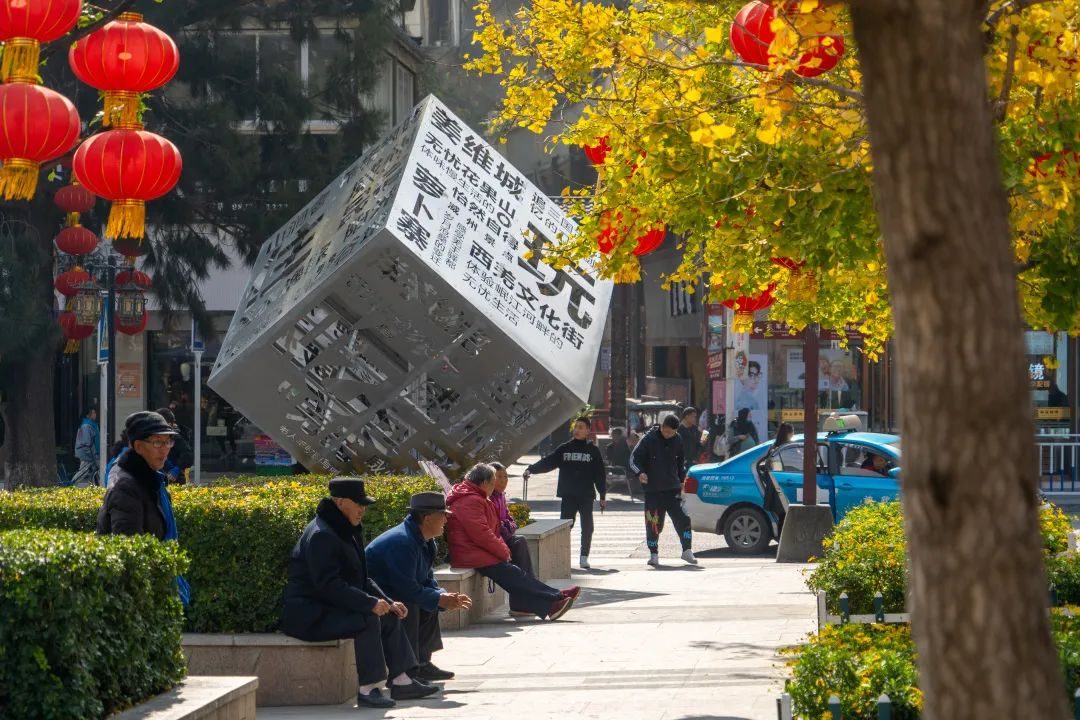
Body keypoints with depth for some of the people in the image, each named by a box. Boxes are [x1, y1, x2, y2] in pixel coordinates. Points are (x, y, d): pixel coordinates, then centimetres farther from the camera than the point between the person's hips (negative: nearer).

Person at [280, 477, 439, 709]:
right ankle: (368, 689, -26)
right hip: (309, 615, -11)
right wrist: (370, 603, -28)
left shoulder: (346, 531, 14)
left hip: (332, 607, 11)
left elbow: (362, 578, 19)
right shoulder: (321, 536, -20)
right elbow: (329, 585, -27)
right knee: (368, 619, -28)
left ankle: (402, 681, 7)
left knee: (390, 617, 5)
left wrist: (388, 602, 5)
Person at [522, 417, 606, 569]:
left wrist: (603, 496, 0)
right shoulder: (564, 449, 6)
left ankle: (584, 557, 9)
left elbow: (600, 474, 3)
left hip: (586, 496, -1)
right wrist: (531, 469, -16)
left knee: (587, 527, 0)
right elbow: (548, 462, -1)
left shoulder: (593, 451, 3)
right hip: (568, 496, 1)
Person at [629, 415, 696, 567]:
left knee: (682, 518, -5)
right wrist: (640, 473, -26)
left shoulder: (677, 441, 5)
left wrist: (681, 480, 15)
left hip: (673, 488, 3)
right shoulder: (649, 439, -8)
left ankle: (687, 551, 4)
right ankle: (654, 554, 11)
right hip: (652, 489, -3)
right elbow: (634, 458, -9)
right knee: (653, 523, -1)